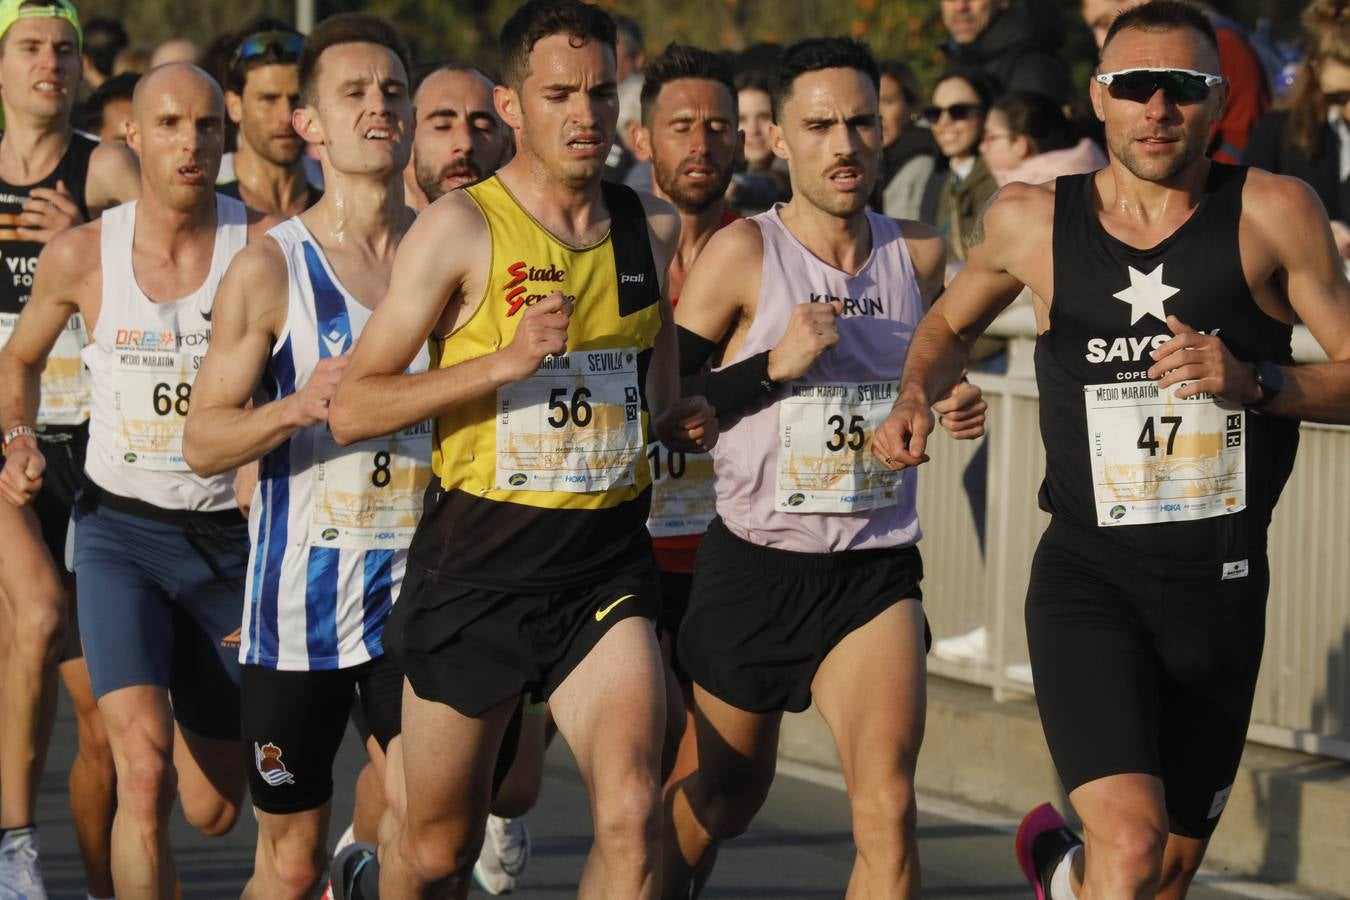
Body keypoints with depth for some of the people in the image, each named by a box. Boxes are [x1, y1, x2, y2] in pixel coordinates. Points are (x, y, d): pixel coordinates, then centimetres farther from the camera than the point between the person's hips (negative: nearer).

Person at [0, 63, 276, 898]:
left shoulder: (266, 246, -9)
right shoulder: (81, 255, -3)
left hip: (233, 539, 1)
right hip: (120, 532, -1)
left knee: (214, 809, 12)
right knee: (144, 771, -23)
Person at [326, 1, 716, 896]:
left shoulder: (652, 227, 7)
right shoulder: (461, 227, -8)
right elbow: (352, 408, -10)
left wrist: (674, 414, 8)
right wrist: (502, 362, -21)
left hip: (607, 566, 3)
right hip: (477, 568, -3)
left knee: (632, 816, -19)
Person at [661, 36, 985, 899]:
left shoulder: (919, 253, 4)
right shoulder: (745, 252, -9)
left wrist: (951, 405, 4)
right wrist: (775, 365, -21)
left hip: (877, 569, 2)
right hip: (754, 564, -2)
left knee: (888, 809, -18)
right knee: (726, 800, 17)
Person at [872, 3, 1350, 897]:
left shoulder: (1274, 213, -3)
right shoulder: (1032, 220, 2)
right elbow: (950, 325, 22)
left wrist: (1253, 382, -18)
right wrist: (915, 397, 3)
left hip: (1223, 587, 1)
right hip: (1089, 578, -1)